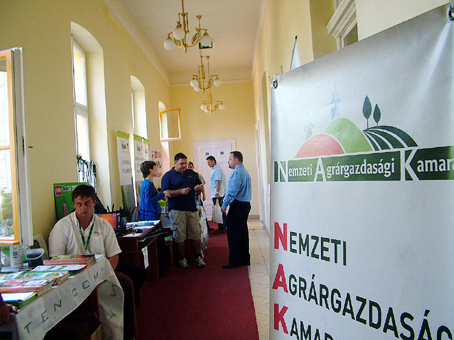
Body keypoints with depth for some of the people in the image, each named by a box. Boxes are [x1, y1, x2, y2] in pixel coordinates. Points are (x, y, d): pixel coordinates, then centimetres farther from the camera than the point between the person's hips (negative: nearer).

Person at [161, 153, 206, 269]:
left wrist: (198, 189, -5)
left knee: (196, 235, 4)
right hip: (177, 210, -4)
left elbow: (199, 188, 20)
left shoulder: (191, 173, 16)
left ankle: (198, 257, 16)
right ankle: (182, 259, 15)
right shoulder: (168, 175, 1)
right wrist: (180, 191, -20)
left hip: (192, 209, 4)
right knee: (180, 236, 1)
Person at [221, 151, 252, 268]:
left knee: (233, 234, -4)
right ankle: (245, 259, 21)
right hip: (246, 204, 10)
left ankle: (235, 261, 1)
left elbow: (232, 191, -23)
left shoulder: (237, 172, -16)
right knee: (243, 232, 14)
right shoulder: (245, 171, 16)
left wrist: (224, 205, -16)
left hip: (237, 206, -10)